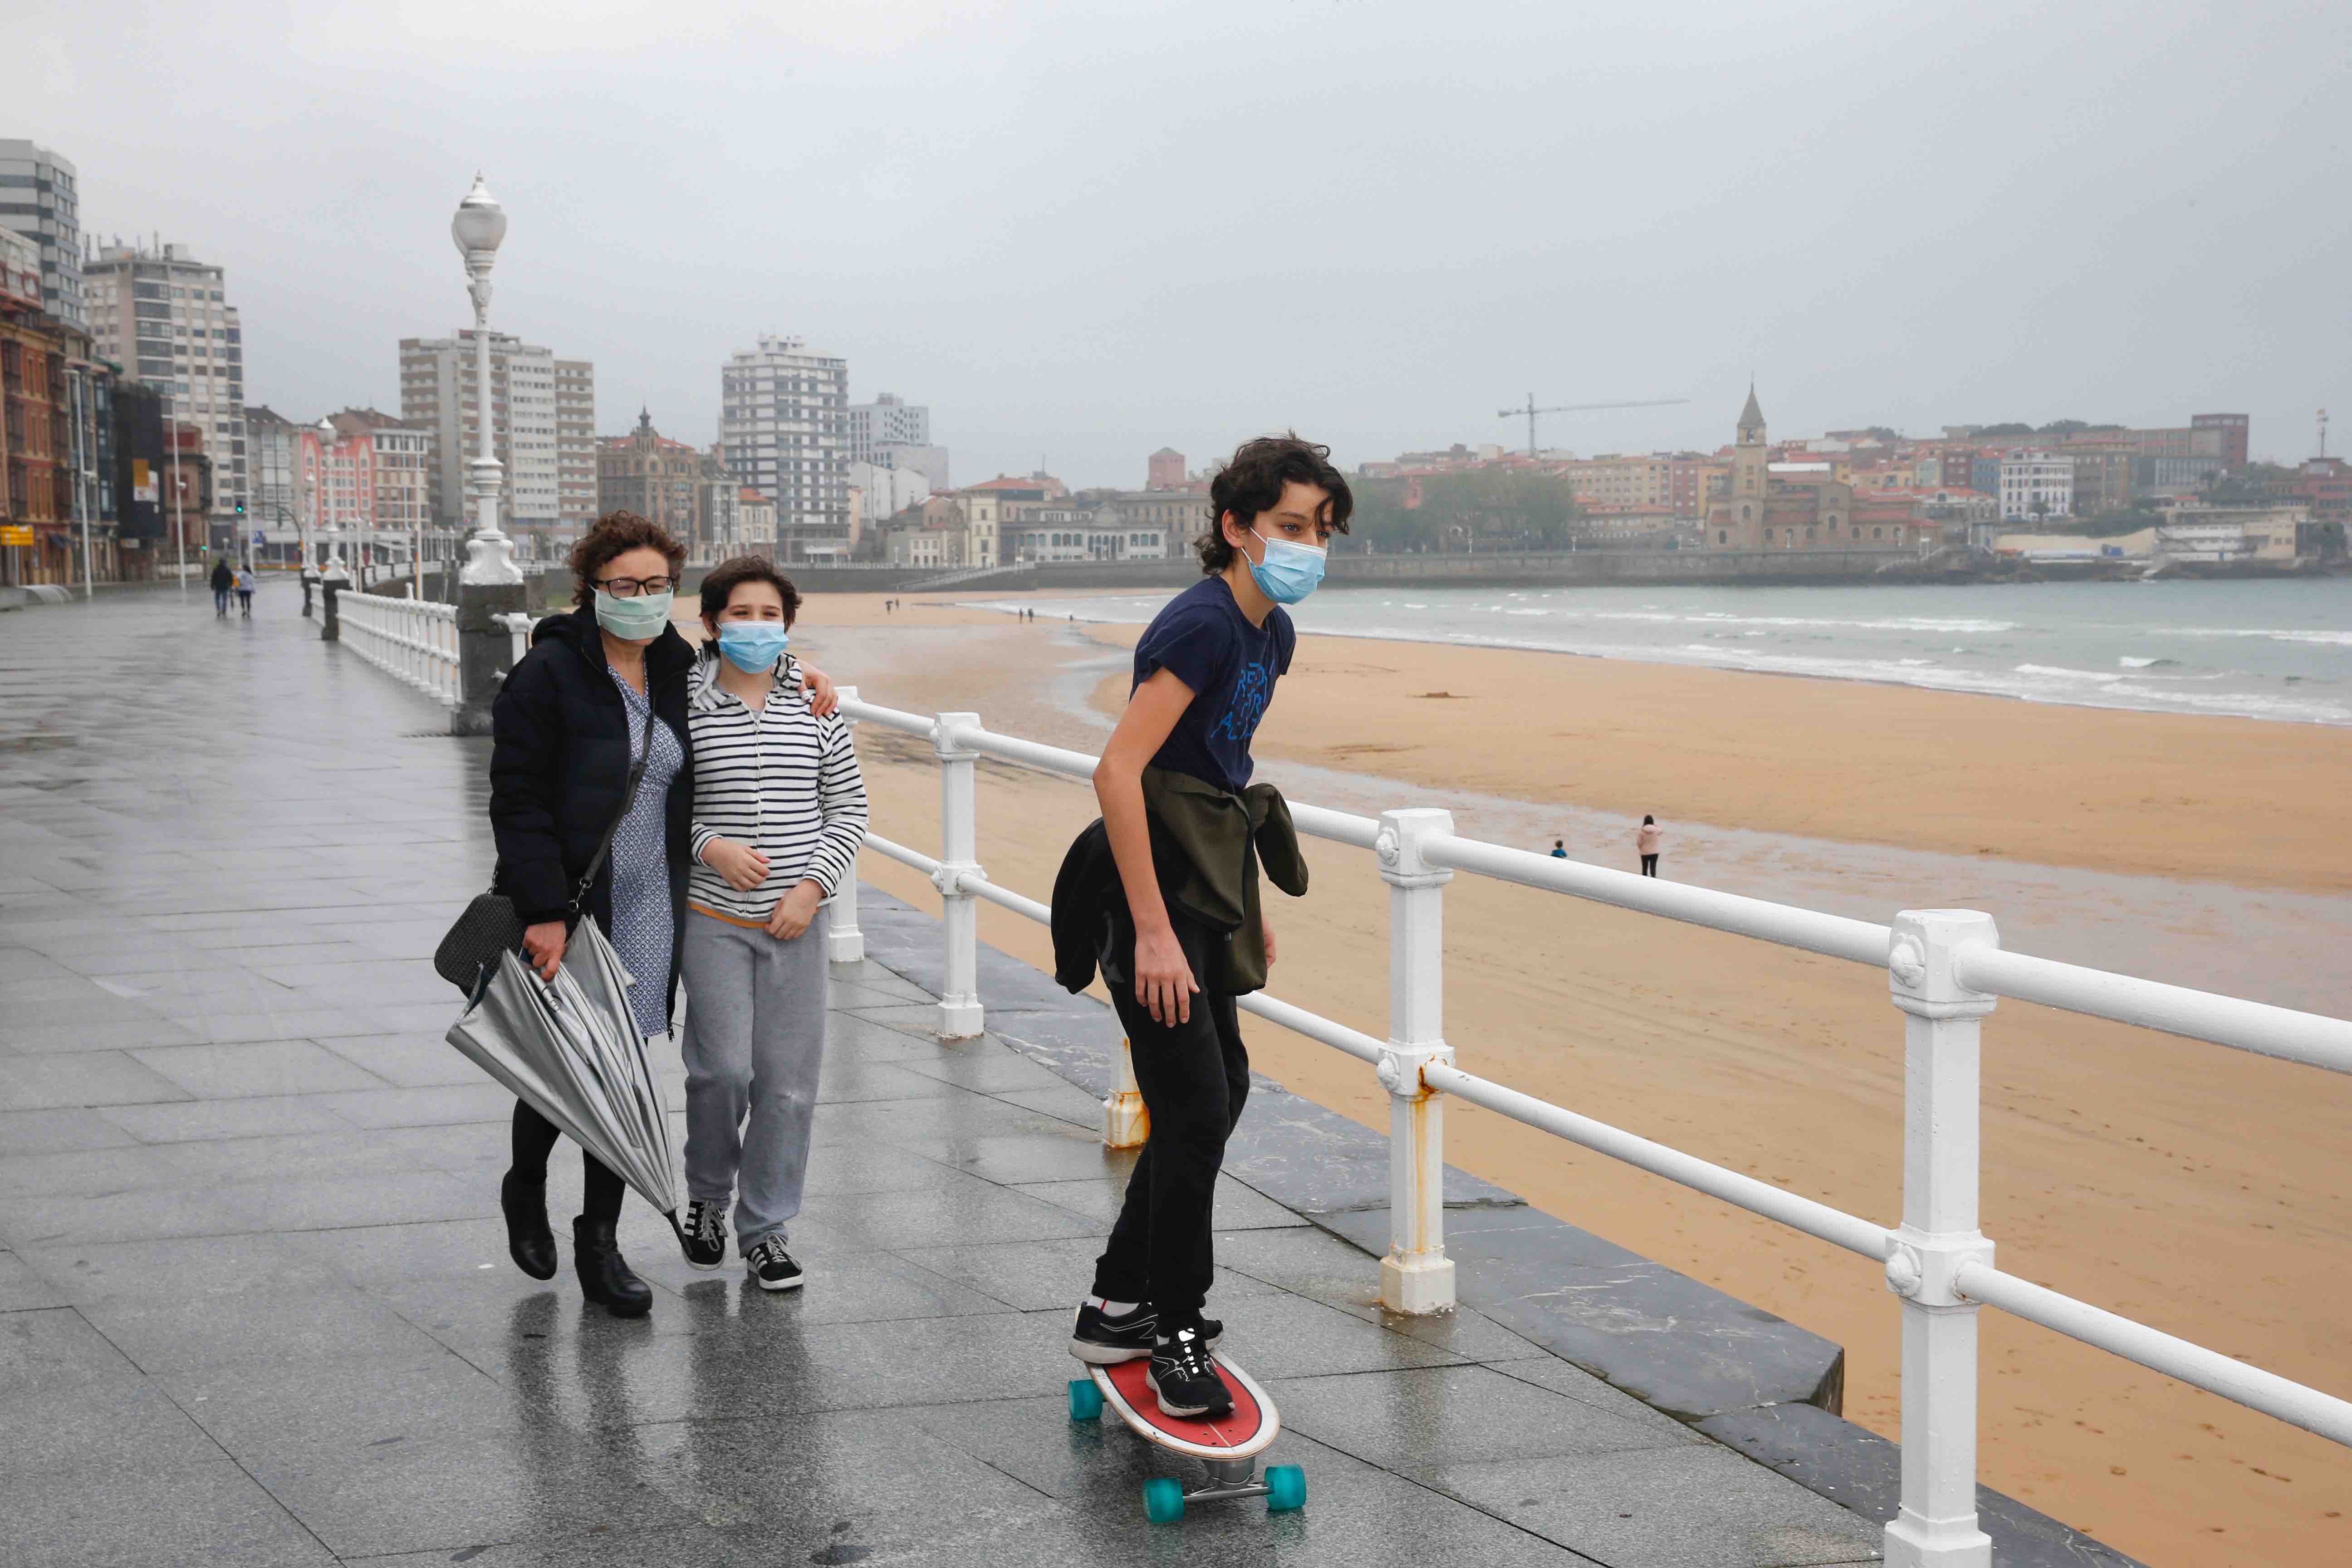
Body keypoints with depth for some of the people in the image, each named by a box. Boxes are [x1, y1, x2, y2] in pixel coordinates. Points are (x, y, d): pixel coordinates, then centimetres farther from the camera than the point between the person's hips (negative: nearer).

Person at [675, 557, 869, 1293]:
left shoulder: (815, 711, 4)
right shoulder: (685, 709, -2)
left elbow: (849, 810, 7)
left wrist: (813, 886, -4)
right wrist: (709, 846, -14)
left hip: (796, 922, 2)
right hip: (713, 919, -2)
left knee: (788, 1079, 3)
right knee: (723, 1068, -9)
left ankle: (765, 1226, 17)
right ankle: (707, 1197, 20)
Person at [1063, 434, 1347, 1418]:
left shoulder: (1272, 632, 10)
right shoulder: (1203, 624, -20)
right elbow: (1119, 773, -27)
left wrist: (1247, 910, 23)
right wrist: (1153, 931, -27)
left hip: (1206, 891, 10)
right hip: (1156, 892, -10)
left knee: (1223, 1088, 16)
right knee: (1196, 1112, -6)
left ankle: (1116, 1307, 28)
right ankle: (1174, 1332, 10)